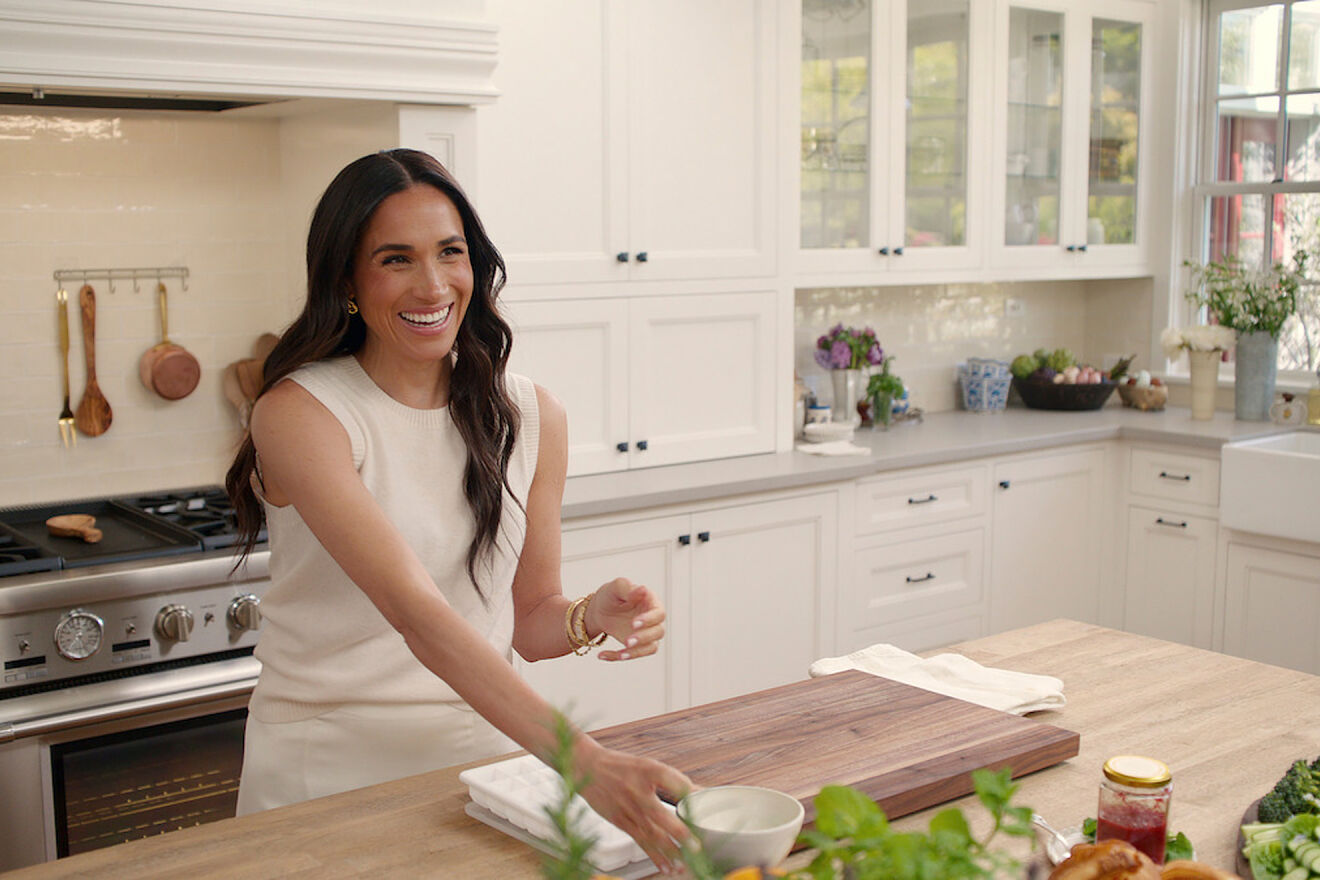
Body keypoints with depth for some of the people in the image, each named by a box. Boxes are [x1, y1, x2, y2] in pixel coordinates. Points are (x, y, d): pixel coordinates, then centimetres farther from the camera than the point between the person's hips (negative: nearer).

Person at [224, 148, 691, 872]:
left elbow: (529, 620, 8)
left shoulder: (532, 418, 0)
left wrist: (591, 618, -15)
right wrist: (584, 763, -36)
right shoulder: (298, 413, -15)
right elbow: (414, 609, -27)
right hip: (330, 764, -3)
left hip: (484, 754, 4)